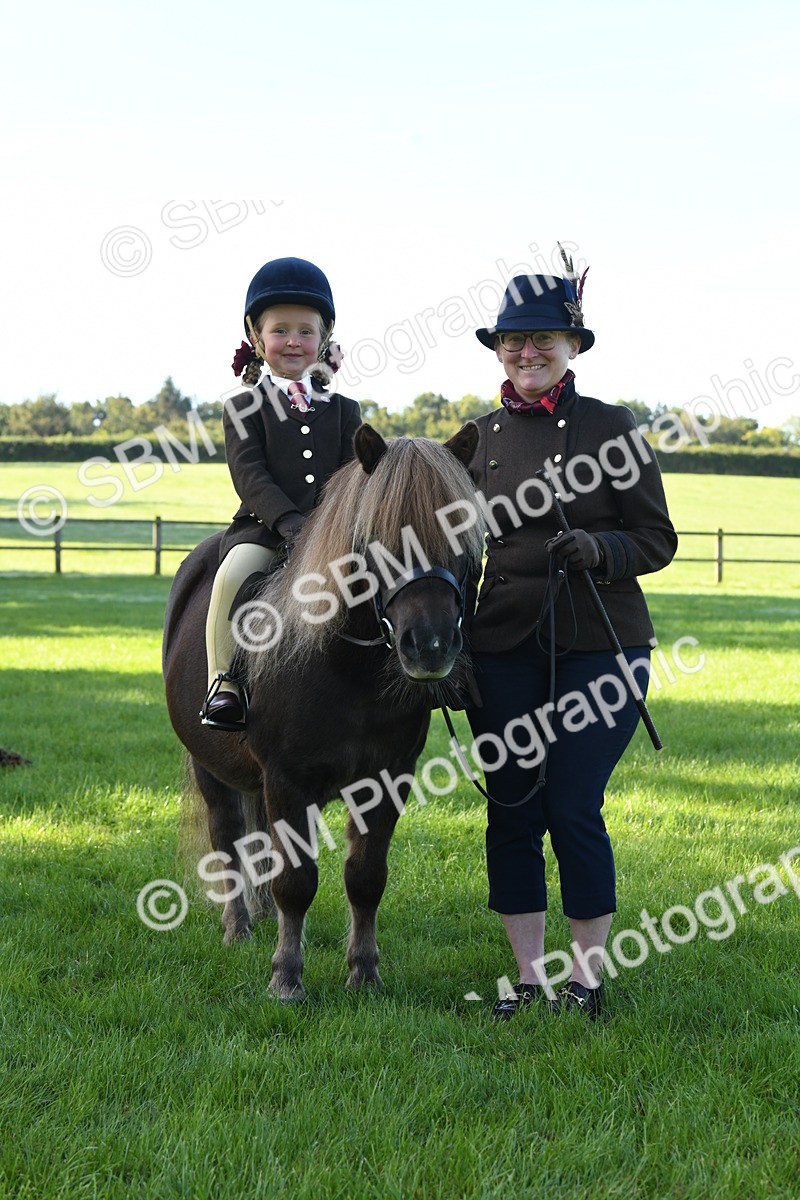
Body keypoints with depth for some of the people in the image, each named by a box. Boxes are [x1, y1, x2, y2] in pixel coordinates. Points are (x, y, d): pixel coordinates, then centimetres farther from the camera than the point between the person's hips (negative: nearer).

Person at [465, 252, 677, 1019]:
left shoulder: (612, 428, -1)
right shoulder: (480, 437, 9)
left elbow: (658, 541, -1)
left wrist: (597, 548, -19)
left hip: (599, 644, -3)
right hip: (503, 647, 3)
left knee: (574, 810, -5)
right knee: (512, 811, 4)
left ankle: (587, 977, 11)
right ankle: (529, 976, 17)